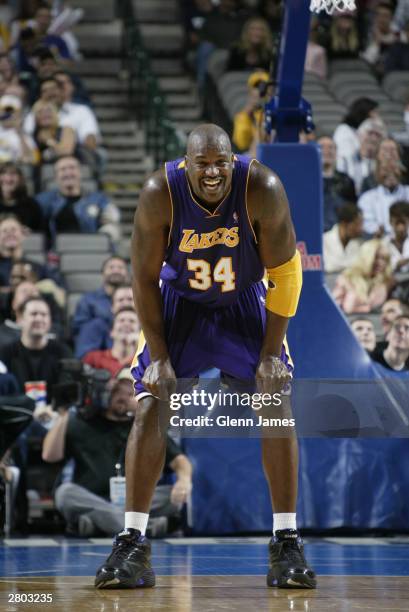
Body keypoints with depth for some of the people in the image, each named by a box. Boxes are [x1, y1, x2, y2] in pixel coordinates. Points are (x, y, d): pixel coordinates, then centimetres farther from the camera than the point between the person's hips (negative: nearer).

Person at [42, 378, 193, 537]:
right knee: (65, 492, -31)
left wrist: (184, 479, -15)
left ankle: (95, 520, -36)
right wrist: (63, 417, -5)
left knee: (175, 495, -25)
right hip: (90, 502, -1)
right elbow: (49, 455, 5)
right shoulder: (81, 423, 13)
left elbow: (178, 459, 7)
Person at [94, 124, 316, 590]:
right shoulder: (159, 193, -27)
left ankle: (287, 543, -3)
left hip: (245, 303, 0)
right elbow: (144, 278, -15)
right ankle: (132, 544, -5)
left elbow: (285, 274, -18)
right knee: (150, 408, -11)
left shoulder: (262, 189, -29)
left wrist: (270, 354, -19)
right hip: (180, 303, 0)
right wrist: (159, 356, -16)